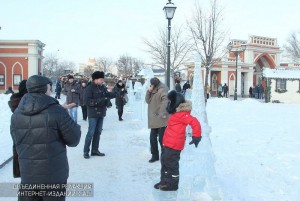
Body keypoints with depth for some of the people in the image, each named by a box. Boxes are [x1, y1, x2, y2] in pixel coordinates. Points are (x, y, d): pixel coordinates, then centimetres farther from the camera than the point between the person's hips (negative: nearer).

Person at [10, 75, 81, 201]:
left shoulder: (16, 114, 1)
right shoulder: (57, 111, -14)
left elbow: (16, 142, 9)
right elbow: (73, 140, -10)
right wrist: (76, 127, 10)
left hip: (27, 174, 4)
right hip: (54, 173, -4)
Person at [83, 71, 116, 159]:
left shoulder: (103, 87, 6)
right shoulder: (90, 88, -14)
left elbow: (108, 95, 15)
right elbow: (86, 101, -20)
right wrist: (99, 101, -25)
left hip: (101, 113, 7)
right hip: (93, 113, -7)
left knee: (98, 132, 12)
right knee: (91, 132, -5)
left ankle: (95, 150, 23)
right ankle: (86, 151, 6)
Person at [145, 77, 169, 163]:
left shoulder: (162, 90, -12)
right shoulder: (153, 92, 16)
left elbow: (165, 101, -24)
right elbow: (148, 101, 11)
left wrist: (163, 113, -30)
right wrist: (148, 92, -3)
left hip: (161, 120, -9)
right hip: (154, 120, 9)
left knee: (161, 139, -4)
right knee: (153, 138, 12)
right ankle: (155, 155, 23)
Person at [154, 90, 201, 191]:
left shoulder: (182, 115, -18)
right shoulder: (176, 114, 13)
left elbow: (195, 122, -24)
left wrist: (196, 136, -21)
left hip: (174, 145, -10)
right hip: (168, 143, 10)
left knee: (171, 164, -1)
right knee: (165, 161, 17)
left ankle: (172, 184, 13)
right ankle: (164, 181, 30)